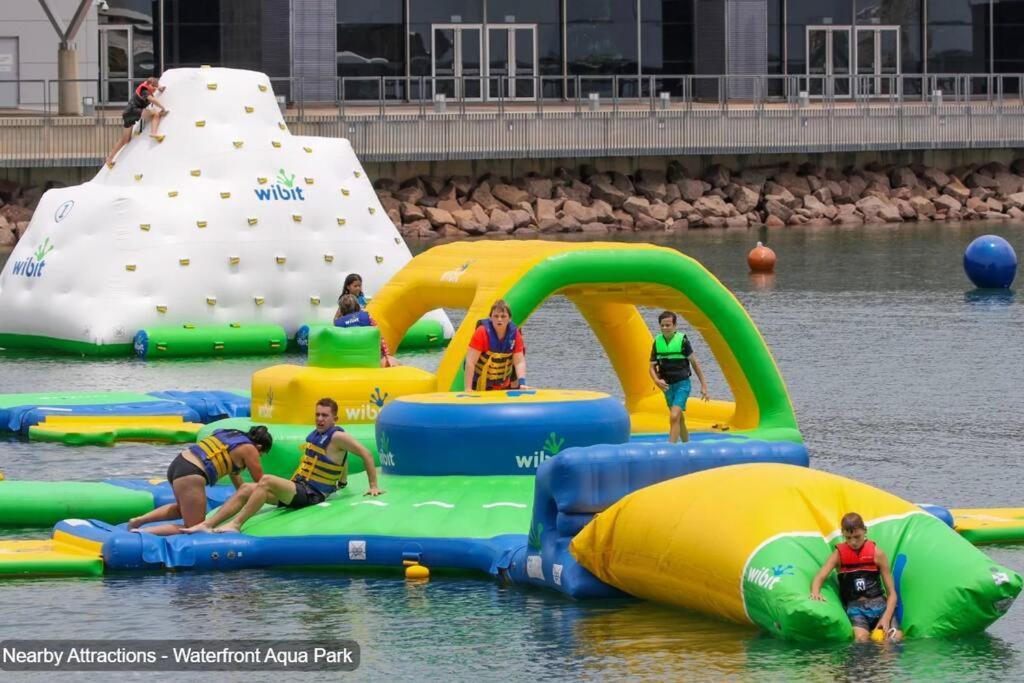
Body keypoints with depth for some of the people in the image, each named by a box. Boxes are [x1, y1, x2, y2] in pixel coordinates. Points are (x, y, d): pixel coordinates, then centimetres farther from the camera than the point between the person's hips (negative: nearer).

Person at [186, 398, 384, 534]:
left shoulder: (338, 437, -9)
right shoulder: (315, 434, 16)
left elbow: (367, 455, -9)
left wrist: (374, 486, -8)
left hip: (311, 495, -9)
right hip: (296, 487, 9)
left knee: (267, 480, -30)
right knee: (246, 489, -3)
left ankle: (236, 524, -33)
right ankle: (207, 525, -13)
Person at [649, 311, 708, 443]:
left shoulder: (682, 340, -12)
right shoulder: (657, 342, -1)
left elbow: (694, 363, -5)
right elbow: (652, 367, 3)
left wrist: (703, 385, -3)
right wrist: (657, 380, -20)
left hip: (682, 384, -5)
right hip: (667, 386, 5)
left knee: (674, 417, -19)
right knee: (680, 419, 18)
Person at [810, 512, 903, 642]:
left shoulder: (877, 553, 5)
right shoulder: (839, 554, 7)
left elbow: (891, 593, 5)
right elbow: (819, 577, -7)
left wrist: (886, 618, -11)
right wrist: (815, 592, -33)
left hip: (879, 603, 1)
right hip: (855, 606, -1)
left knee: (896, 638, -25)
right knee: (861, 638, -33)